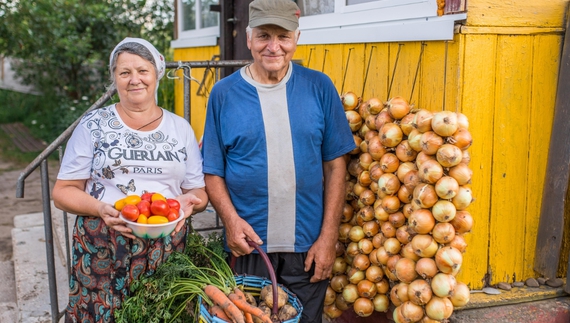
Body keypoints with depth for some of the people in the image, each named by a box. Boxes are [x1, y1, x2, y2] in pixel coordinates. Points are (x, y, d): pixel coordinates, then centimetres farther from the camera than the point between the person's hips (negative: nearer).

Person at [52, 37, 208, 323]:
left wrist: (190, 201, -9)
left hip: (166, 251, 2)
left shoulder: (180, 129, 11)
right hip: (104, 253, -1)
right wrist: (100, 208, -16)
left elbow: (199, 192, 14)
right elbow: (63, 190, 3)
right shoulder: (93, 125, 4)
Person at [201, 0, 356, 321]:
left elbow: (335, 165, -1)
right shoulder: (224, 93, -2)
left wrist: (329, 237, -6)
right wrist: (231, 219, -16)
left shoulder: (320, 87, -2)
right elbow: (213, 171, 0)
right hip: (248, 246, 0)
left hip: (308, 247, 1)